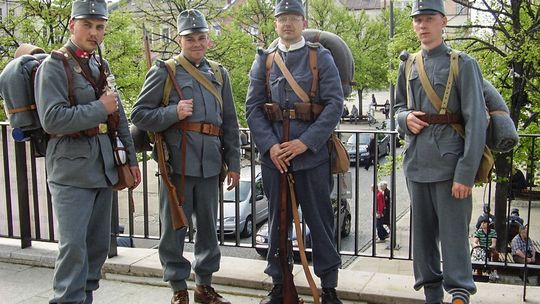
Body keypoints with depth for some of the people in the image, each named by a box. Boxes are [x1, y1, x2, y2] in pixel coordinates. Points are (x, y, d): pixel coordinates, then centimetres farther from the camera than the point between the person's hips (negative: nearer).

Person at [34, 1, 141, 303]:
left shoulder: (102, 66, 14)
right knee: (73, 245, -7)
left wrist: (131, 158, 15)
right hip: (72, 171, -7)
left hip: (104, 169, 7)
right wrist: (100, 108, -15)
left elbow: (120, 116, 18)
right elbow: (52, 119, -19)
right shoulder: (54, 65, -7)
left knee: (100, 243, 13)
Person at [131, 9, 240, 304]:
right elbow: (139, 115, -2)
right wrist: (173, 113, -17)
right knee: (174, 228, 4)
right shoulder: (163, 71, 0)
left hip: (209, 165, 4)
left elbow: (230, 124, 15)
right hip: (176, 164, -4)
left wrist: (233, 163, 12)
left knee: (208, 227, 13)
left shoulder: (219, 74, 13)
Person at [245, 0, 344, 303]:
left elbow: (335, 104, -6)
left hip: (313, 154, -2)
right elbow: (253, 107, 5)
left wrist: (305, 142, -14)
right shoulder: (264, 60, 9)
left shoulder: (321, 57, 2)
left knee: (320, 221, 4)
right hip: (274, 156, 3)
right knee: (277, 221, 10)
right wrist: (270, 146, -9)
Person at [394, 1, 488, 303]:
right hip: (417, 163, 5)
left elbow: (476, 122, -9)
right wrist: (405, 118, -2)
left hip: (450, 163, -5)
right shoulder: (408, 67, 12)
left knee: (454, 233, -3)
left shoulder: (463, 64, -3)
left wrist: (465, 173, -17)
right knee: (423, 233, 12)